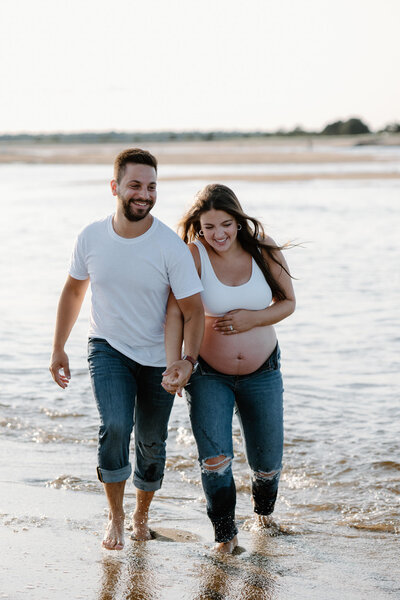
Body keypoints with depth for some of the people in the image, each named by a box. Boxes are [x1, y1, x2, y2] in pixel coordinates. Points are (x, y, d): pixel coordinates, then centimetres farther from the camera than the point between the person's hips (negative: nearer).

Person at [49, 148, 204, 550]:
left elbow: (193, 309, -15)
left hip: (159, 357, 0)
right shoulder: (91, 238, -9)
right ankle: (115, 514, -1)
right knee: (115, 427, -22)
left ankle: (141, 514, 36)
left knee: (151, 442, 10)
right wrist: (58, 349, 9)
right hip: (108, 349, 0)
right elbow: (73, 291, 7)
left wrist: (189, 359, -29)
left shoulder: (171, 247, -18)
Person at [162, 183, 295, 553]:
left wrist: (252, 319, -18)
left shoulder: (264, 250, -8)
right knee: (214, 456, -17)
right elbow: (175, 312, -24)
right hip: (209, 376, -2)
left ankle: (264, 509, 46)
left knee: (267, 462, 12)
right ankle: (225, 534, 3)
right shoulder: (193, 256, -16)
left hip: (262, 373, 2)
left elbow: (288, 303, 0)